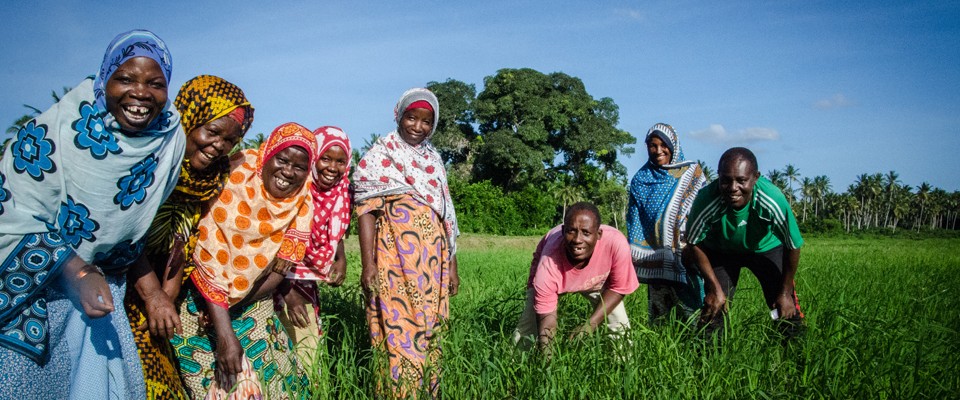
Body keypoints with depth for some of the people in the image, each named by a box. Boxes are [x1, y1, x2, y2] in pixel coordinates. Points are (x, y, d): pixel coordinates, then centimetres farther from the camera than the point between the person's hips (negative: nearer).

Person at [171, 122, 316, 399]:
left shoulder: (302, 203, -8)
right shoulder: (234, 179, -21)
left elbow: (278, 271, -10)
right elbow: (208, 262, -25)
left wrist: (235, 305, -23)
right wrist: (224, 333, -29)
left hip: (254, 308, 4)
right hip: (206, 302, -4)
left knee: (273, 378, 4)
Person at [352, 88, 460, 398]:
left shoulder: (434, 160, 16)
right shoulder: (380, 155, 0)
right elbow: (366, 210, -7)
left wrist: (452, 266, 15)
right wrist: (368, 265, -16)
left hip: (433, 263, 5)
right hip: (395, 259, -5)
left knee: (429, 331, 8)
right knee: (399, 331, -5)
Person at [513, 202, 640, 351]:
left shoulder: (616, 244, -40)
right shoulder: (549, 264, -42)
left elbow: (618, 288, -21)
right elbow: (546, 315, -30)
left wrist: (590, 325, -28)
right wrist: (546, 352, -45)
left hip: (596, 281, 2)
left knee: (620, 332, -9)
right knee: (527, 333, -12)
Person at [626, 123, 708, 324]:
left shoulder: (692, 172, 5)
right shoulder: (641, 179, 10)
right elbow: (634, 222, 12)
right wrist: (634, 257, 8)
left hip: (685, 255, -2)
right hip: (655, 258, 2)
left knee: (690, 316, -5)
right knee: (657, 318, 6)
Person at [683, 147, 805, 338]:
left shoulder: (773, 199, -35)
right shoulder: (706, 199, -36)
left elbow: (793, 247, -17)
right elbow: (695, 243, -16)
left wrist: (786, 292, -9)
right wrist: (715, 287, -14)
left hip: (766, 248, 0)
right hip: (720, 251, 0)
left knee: (786, 310, -6)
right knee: (714, 309, -5)